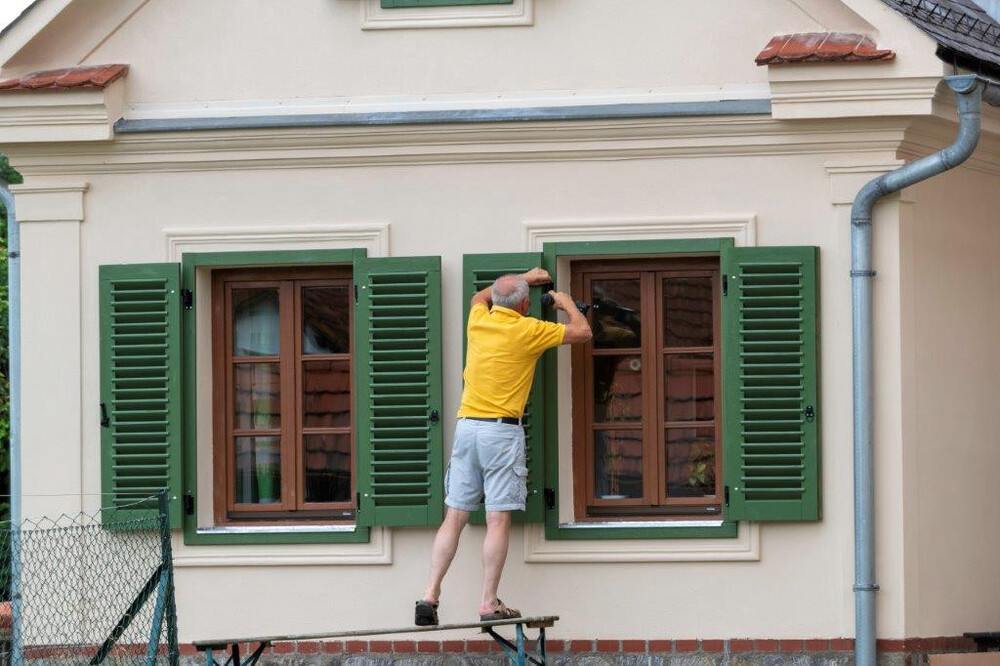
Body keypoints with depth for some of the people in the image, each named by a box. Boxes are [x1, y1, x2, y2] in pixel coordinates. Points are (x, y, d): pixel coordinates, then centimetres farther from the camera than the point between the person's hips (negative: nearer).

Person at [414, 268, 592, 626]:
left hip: (466, 426, 5)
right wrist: (567, 304, 24)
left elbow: (480, 297, 36)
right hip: (502, 431, -5)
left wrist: (521, 279, 42)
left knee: (454, 517, 5)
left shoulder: (478, 321, 10)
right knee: (498, 520, -5)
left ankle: (430, 594, -2)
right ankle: (489, 603, -7)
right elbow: (582, 331, 5)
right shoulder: (528, 330, -5)